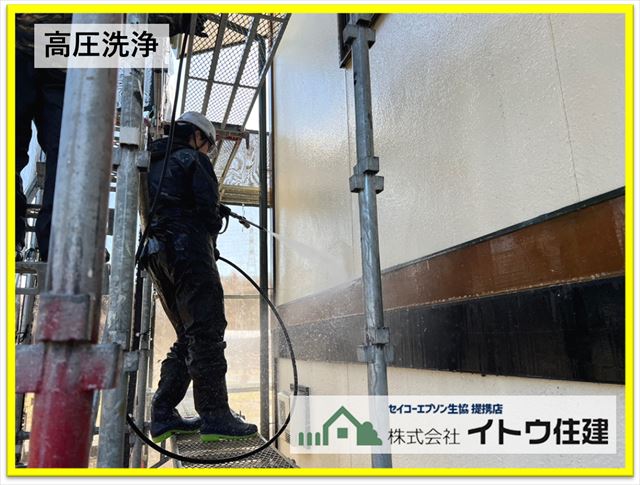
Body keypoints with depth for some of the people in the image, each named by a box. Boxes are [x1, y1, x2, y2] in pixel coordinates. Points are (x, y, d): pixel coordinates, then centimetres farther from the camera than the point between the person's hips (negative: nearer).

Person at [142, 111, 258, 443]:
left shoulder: (153, 164, 28)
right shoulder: (194, 159, 4)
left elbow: (150, 212, 24)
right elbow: (208, 207, -9)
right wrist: (210, 242, 6)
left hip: (157, 255, 8)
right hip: (188, 251, -8)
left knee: (188, 337, 11)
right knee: (207, 333, -11)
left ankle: (162, 415, 9)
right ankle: (215, 416, -13)